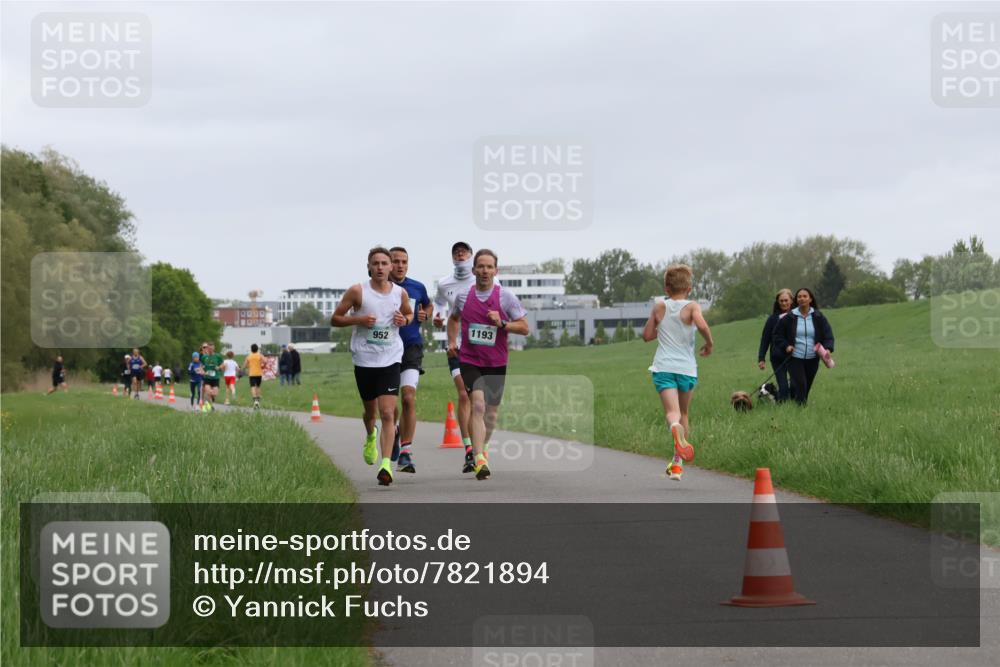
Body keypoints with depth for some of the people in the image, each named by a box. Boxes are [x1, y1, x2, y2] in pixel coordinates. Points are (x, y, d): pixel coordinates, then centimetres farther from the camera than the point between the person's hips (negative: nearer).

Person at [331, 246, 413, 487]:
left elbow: (410, 314, 22)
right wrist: (358, 319, -17)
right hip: (364, 360, 0)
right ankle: (370, 437, 51)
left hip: (390, 360, 0)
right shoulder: (357, 291, -5)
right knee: (370, 411, 16)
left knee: (387, 414, -13)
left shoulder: (400, 293, 2)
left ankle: (386, 465, -17)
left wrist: (404, 320, -2)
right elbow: (335, 318, 1)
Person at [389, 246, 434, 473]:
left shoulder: (417, 288, 6)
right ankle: (394, 432, 42)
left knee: (409, 398, -16)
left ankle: (405, 454, -15)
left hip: (412, 348, 0)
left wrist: (425, 314, 2)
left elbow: (428, 306, 27)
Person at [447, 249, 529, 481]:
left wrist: (502, 324, -19)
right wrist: (452, 341, 10)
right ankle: (479, 460, -25)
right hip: (469, 360, -1)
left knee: (491, 410, 12)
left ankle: (482, 448, 39)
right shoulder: (463, 296, 2)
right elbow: (454, 318, 24)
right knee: (478, 405, -18)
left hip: (496, 363, 1)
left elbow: (524, 328, -4)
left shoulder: (506, 296, -4)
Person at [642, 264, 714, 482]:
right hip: (686, 368, 0)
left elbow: (647, 335, 13)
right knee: (684, 413, 18)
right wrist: (709, 344, -2)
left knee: (672, 411, -14)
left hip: (663, 366, 0)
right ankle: (677, 461, 19)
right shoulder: (691, 306, 0)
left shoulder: (659, 307, 8)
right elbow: (702, 326, -20)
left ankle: (675, 428, -50)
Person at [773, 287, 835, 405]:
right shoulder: (789, 318, -1)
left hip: (812, 359, 2)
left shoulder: (818, 317, 1)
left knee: (807, 387, 9)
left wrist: (828, 349, -19)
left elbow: (828, 335, 0)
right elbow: (777, 334, 10)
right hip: (795, 358, -2)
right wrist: (786, 346, -7)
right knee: (800, 384, -16)